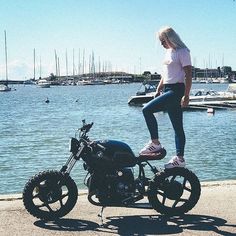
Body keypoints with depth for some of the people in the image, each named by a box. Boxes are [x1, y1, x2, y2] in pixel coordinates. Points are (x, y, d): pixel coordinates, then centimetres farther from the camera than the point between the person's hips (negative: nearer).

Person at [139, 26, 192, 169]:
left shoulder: (183, 52, -9)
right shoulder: (169, 52, 19)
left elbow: (189, 75, -15)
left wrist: (186, 95, -21)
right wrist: (158, 90, 21)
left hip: (176, 90, -9)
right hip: (168, 90, 9)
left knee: (147, 110, -16)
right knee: (177, 127, 8)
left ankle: (155, 143, -7)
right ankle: (180, 158, 11)